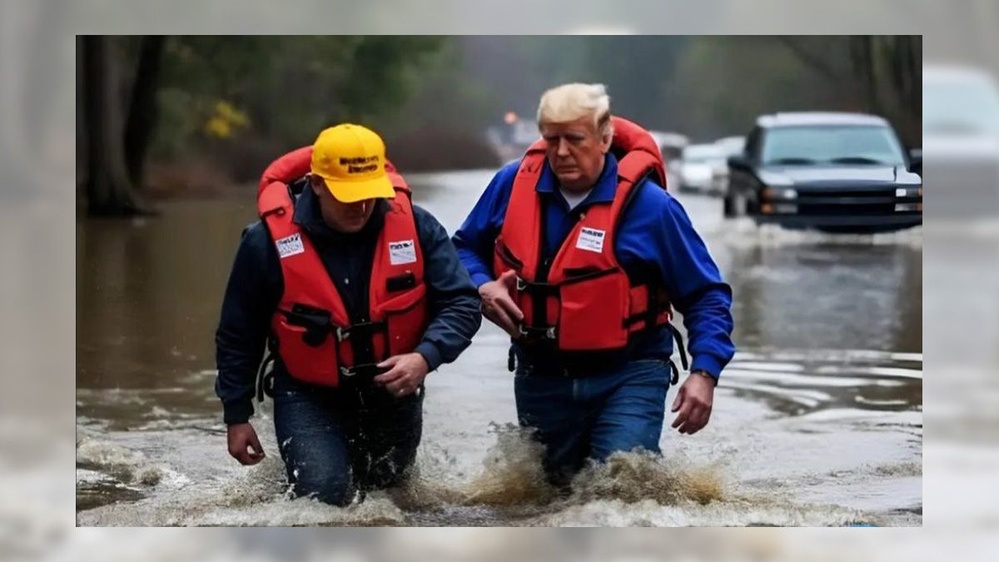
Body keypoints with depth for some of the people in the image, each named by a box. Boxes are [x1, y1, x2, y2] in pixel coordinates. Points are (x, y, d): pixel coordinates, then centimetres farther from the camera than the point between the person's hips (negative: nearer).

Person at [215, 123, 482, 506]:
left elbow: (462, 303, -14)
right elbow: (238, 336, -7)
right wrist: (237, 416, -2)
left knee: (386, 486, 21)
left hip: (392, 389, 3)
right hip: (309, 394, -3)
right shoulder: (269, 241, -20)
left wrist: (426, 357, -33)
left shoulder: (414, 226, -18)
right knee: (326, 495, -16)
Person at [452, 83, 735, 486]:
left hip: (627, 377, -4)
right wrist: (482, 287, -11)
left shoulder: (648, 205, -13)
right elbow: (464, 247, 12)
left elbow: (706, 295, -6)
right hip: (540, 377, 4)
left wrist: (704, 372, -19)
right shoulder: (513, 184, -5)